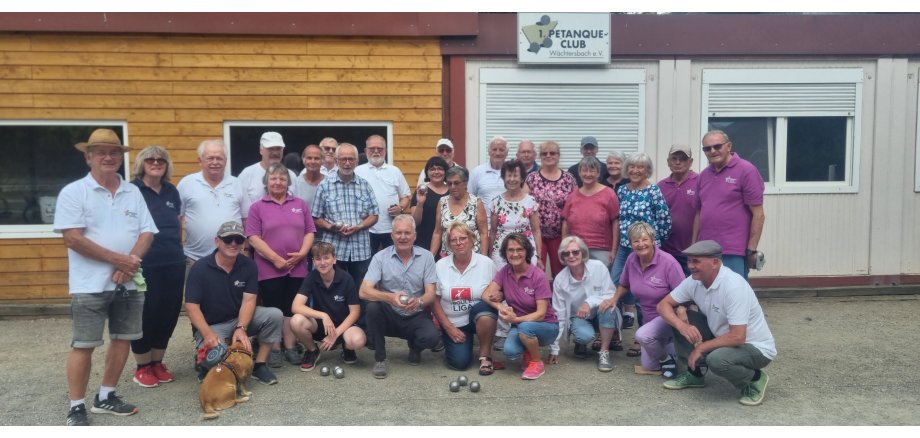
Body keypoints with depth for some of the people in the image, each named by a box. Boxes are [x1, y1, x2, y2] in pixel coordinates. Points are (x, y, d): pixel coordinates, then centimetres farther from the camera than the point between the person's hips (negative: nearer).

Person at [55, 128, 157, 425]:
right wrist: (117, 259, -15)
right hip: (90, 284, -5)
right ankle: (76, 408, 11)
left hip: (129, 283, 5)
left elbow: (147, 233, 4)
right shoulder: (73, 192, -4)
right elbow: (72, 237, -13)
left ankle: (105, 397, 26)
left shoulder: (133, 193, 9)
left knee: (123, 339, 11)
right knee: (84, 345, 0)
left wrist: (129, 263, -13)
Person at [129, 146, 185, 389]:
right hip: (144, 265, -5)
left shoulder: (172, 191, 12)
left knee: (169, 313, 10)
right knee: (145, 315, 4)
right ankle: (142, 367, 19)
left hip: (174, 263, 5)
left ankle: (157, 362, 26)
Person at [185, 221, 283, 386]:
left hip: (240, 319, 4)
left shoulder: (249, 266, -6)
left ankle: (259, 365, -9)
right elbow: (191, 306, -16)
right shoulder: (200, 268, -13)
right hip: (210, 325, -3)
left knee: (274, 315, -22)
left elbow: (249, 300, -12)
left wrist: (241, 329, -29)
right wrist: (208, 334, -31)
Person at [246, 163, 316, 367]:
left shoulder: (300, 204, 12)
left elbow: (310, 232, 9)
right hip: (269, 269, -2)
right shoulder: (257, 207, 3)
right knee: (273, 310, 2)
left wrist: (302, 253, -8)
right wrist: (276, 259, -13)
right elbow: (253, 238, -6)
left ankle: (291, 348, 14)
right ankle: (274, 350, 10)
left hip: (297, 268, 3)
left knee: (292, 308, 7)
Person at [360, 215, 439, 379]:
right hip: (389, 316, 0)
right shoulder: (380, 257, -7)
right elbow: (364, 291, -18)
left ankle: (414, 347, 12)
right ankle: (380, 358, -10)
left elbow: (431, 293, -8)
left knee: (431, 337, -29)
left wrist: (419, 301, -33)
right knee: (373, 306, -31)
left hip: (416, 317, 1)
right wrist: (390, 297, -37)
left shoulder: (426, 257, -3)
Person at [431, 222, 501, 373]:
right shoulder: (440, 265, -5)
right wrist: (449, 328, -7)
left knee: (484, 307, -35)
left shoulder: (486, 263, -7)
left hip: (481, 316, -1)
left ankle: (485, 355, -14)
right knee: (459, 362, -18)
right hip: (453, 323, 1)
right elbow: (434, 300, -1)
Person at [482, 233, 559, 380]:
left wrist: (515, 319, -36)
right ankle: (528, 351, 8)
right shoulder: (504, 272, -4)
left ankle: (537, 363, -8)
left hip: (546, 326, -3)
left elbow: (541, 313, -21)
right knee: (510, 352, -28)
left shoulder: (538, 276, -17)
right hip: (519, 325, 3)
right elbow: (486, 295, -14)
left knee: (524, 327, -36)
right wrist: (500, 306, -35)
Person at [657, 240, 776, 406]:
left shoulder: (734, 286, -31)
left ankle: (755, 379, -3)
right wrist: (682, 326, -22)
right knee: (680, 317, -7)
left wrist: (701, 347, -22)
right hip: (721, 336, 7)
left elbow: (737, 337, -33)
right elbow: (663, 305, -3)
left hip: (755, 348, -7)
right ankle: (694, 374, 9)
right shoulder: (694, 281, -8)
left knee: (716, 359, -36)